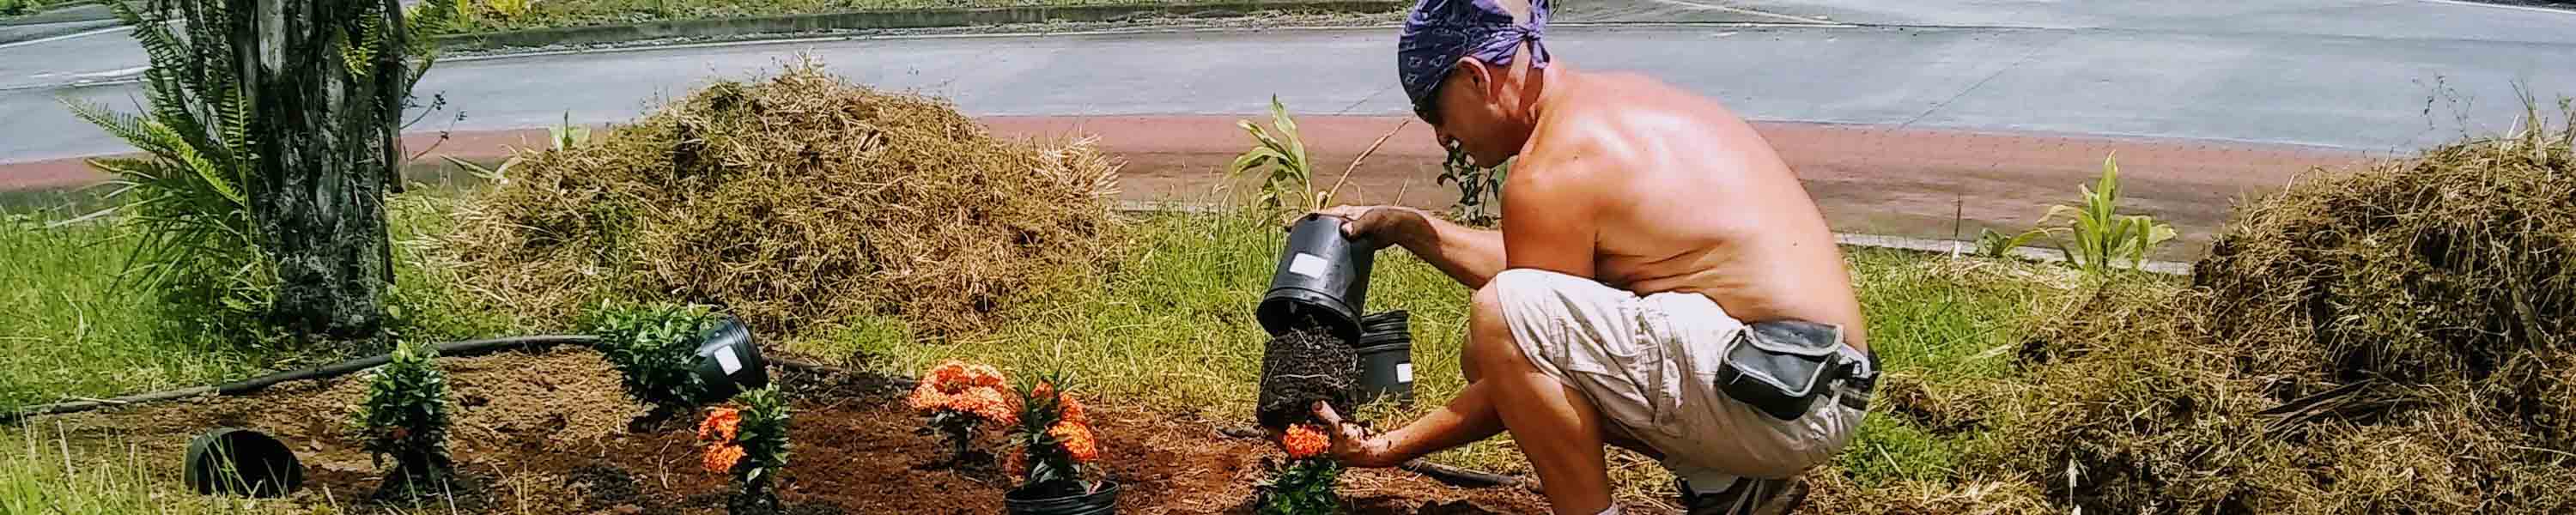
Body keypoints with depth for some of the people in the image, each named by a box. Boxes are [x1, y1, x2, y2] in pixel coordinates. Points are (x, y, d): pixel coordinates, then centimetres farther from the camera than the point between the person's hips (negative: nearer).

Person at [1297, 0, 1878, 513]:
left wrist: (1395, 447, -1)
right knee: (1489, 361, 18)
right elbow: (1532, 270, 25)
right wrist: (1405, 227, 24)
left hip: (1784, 400, -10)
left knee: (1502, 315, -24)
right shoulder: (1611, 99, 13)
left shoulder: (1552, 170, -15)